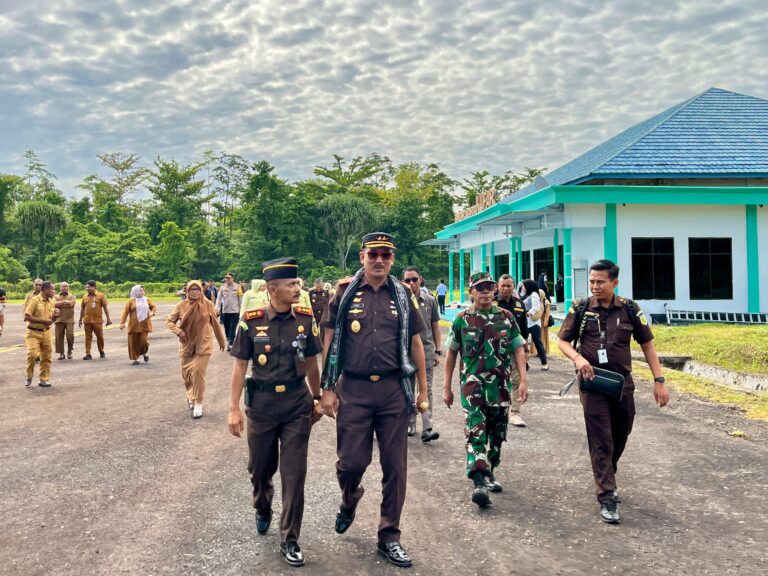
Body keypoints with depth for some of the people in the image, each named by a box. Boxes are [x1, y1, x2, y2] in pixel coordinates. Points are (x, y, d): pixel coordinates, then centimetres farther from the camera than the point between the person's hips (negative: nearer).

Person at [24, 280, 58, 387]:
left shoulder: (52, 302, 7)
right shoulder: (34, 300, -13)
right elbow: (27, 317, -18)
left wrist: (54, 316, -6)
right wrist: (43, 321, -22)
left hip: (46, 333, 6)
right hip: (33, 333, -6)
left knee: (46, 357, 5)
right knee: (32, 354, -16)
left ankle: (44, 379, 15)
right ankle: (29, 377, 6)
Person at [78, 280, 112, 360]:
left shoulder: (101, 296, -1)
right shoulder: (85, 297, 8)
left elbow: (105, 307, -1)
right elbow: (82, 309, 14)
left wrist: (108, 318, -4)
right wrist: (80, 320, 14)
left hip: (98, 321, -2)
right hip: (87, 321, 2)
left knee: (100, 337, 8)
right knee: (88, 338, 1)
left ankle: (101, 352, 26)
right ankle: (88, 354, 3)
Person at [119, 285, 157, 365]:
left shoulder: (147, 300, 8)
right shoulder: (131, 301, -1)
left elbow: (154, 307, 18)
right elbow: (125, 312, -3)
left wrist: (152, 312, -5)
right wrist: (122, 322, -9)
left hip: (144, 325, 1)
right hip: (134, 325, -1)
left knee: (144, 341, -4)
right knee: (134, 342, 1)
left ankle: (145, 353, 27)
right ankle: (135, 359, 13)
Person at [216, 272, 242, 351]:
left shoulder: (237, 287, -2)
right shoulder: (222, 287, 4)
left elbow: (241, 299, 1)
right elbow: (219, 298, 4)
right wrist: (217, 309, -7)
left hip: (235, 311, -3)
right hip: (225, 311, 3)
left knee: (232, 329, -8)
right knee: (226, 329, 10)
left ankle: (230, 344, -11)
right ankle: (228, 341, 24)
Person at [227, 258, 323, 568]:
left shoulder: (305, 318, -4)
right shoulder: (251, 321, -9)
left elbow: (311, 362, 7)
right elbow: (240, 366, -4)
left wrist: (317, 398, 12)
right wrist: (234, 409, -6)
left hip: (297, 405, 0)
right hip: (262, 405, 0)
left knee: (294, 474, 2)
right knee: (260, 468, 17)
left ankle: (289, 540, 15)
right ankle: (262, 510, 49)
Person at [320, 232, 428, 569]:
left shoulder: (401, 296, 5)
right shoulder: (345, 293, 1)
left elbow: (415, 343, 10)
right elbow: (330, 343, 3)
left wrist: (423, 391, 8)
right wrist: (327, 389, -2)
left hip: (394, 390, 2)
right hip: (354, 390, -1)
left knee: (395, 466, 5)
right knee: (351, 461, 2)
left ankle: (389, 538, 20)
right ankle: (349, 501, 38)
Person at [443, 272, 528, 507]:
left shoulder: (506, 318, 4)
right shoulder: (462, 319, 1)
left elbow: (518, 350, 5)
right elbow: (451, 354, 6)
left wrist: (523, 380, -6)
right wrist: (447, 387, 6)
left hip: (500, 386, 3)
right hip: (472, 384, -2)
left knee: (497, 433, 12)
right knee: (475, 433, -13)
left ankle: (489, 473, 32)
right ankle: (479, 483, -17)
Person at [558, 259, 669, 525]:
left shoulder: (630, 309, -1)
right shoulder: (580, 309, -4)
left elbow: (647, 344, 4)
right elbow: (562, 341, 3)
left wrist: (659, 380, -1)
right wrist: (577, 358, -18)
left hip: (622, 383, 3)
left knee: (620, 438, 16)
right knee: (601, 441, -4)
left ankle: (606, 479, 41)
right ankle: (607, 499, 2)